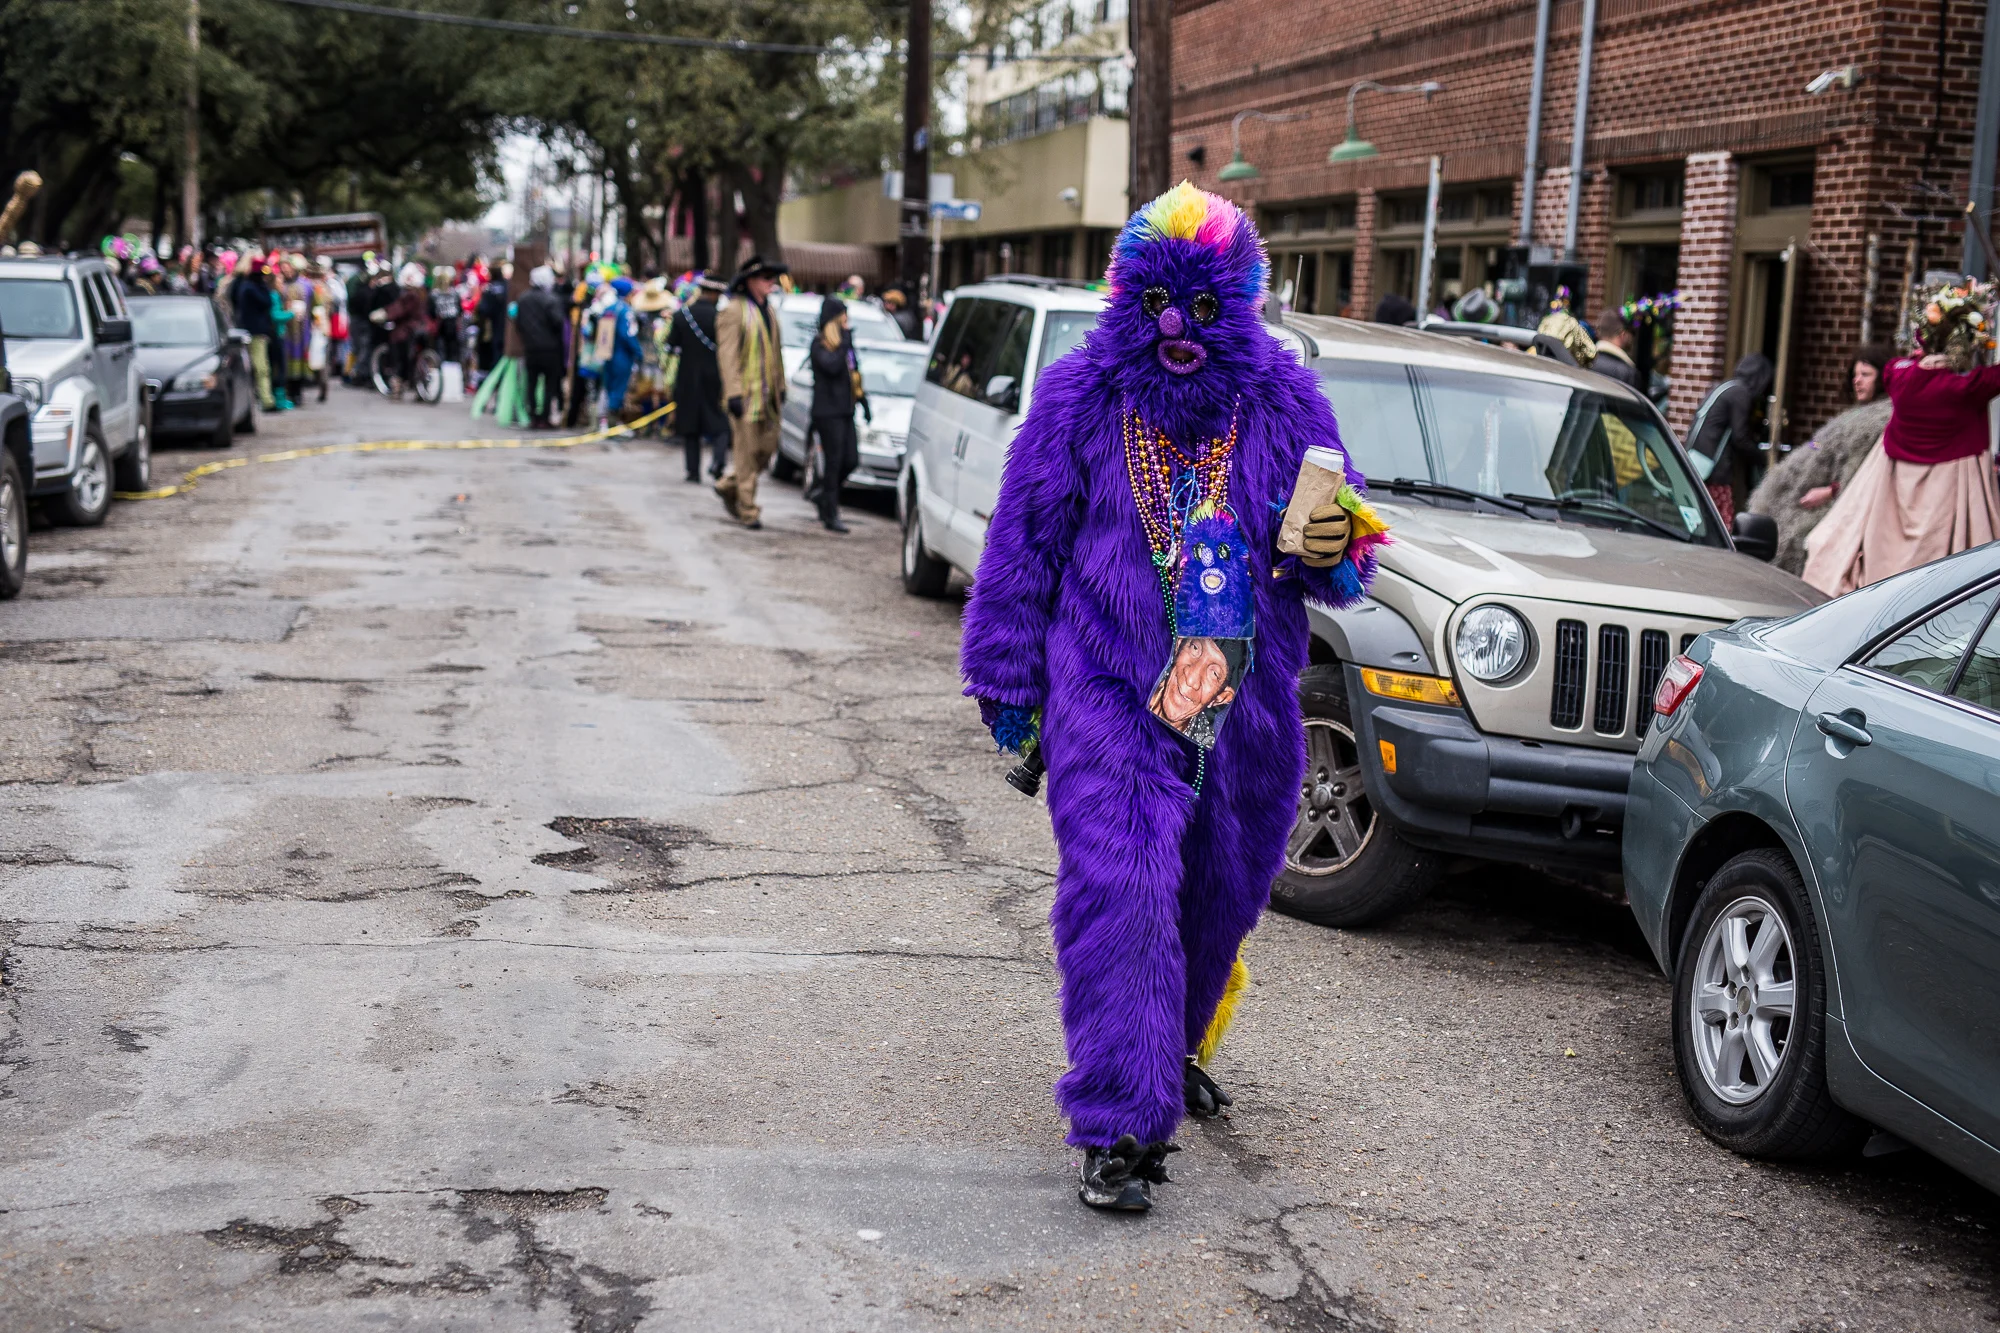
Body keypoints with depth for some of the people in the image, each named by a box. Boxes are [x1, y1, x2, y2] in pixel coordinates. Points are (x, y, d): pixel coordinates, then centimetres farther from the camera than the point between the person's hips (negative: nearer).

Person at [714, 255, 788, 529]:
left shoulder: (769, 311, 15)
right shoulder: (734, 311, -9)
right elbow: (727, 355, -14)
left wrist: (780, 386, 18)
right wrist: (733, 393, -20)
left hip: (768, 393, 7)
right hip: (745, 393, -7)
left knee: (768, 448, 8)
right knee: (747, 453, -4)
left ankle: (728, 486, 28)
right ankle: (748, 511, 4)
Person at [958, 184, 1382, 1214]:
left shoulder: (1285, 403, 3)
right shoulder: (1079, 398, -2)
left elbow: (1345, 557, 10)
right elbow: (1022, 549, 3)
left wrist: (1333, 549, -15)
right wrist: (1010, 689, 3)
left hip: (1245, 704, 3)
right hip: (1109, 695, -3)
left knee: (1221, 895, 16)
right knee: (1119, 892, -14)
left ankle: (1176, 1050, 44)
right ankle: (1120, 1127, -10)